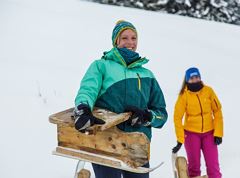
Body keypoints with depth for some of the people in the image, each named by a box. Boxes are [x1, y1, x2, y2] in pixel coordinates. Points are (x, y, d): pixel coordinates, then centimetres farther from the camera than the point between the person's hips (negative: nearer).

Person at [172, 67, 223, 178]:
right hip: (191, 133, -1)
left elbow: (217, 112, 0)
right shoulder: (184, 95, -9)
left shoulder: (208, 91, -4)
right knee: (194, 165, 7)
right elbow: (177, 118, -8)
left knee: (213, 166, -2)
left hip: (209, 133, 1)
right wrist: (180, 140, -12)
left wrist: (218, 133, -6)